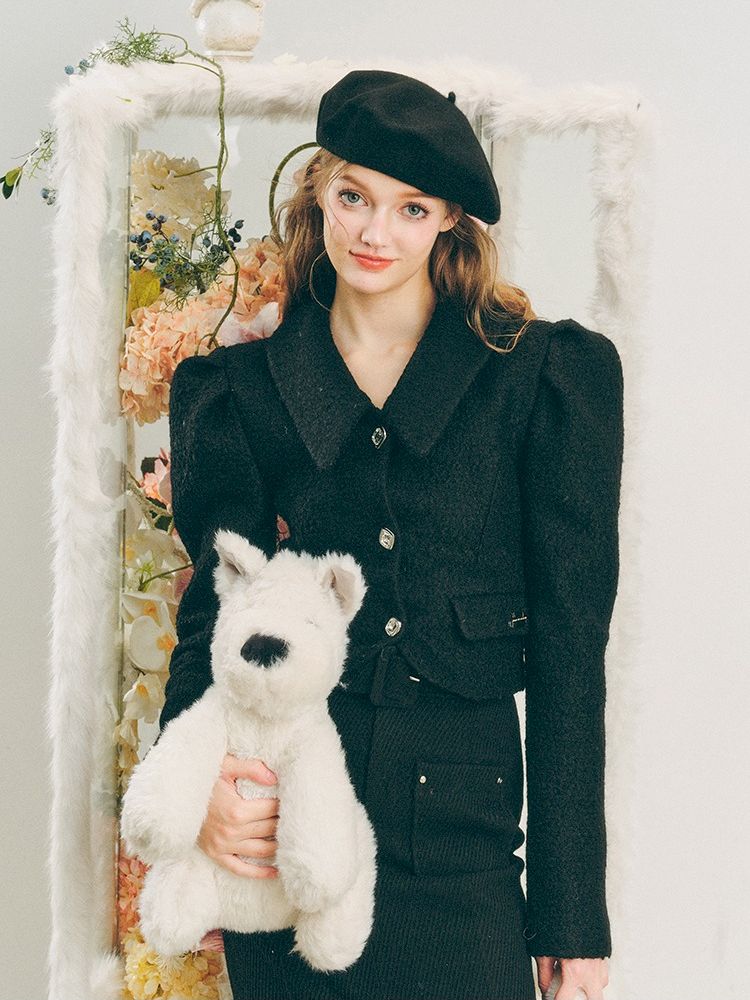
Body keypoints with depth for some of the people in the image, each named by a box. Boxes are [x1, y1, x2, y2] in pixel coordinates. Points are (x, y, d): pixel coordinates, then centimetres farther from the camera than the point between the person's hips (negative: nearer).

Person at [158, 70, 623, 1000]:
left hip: (462, 827, -2)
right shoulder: (246, 389, 6)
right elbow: (215, 607, 6)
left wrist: (574, 915, -6)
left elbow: (570, 642, -3)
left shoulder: (547, 375, -1)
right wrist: (195, 776, -15)